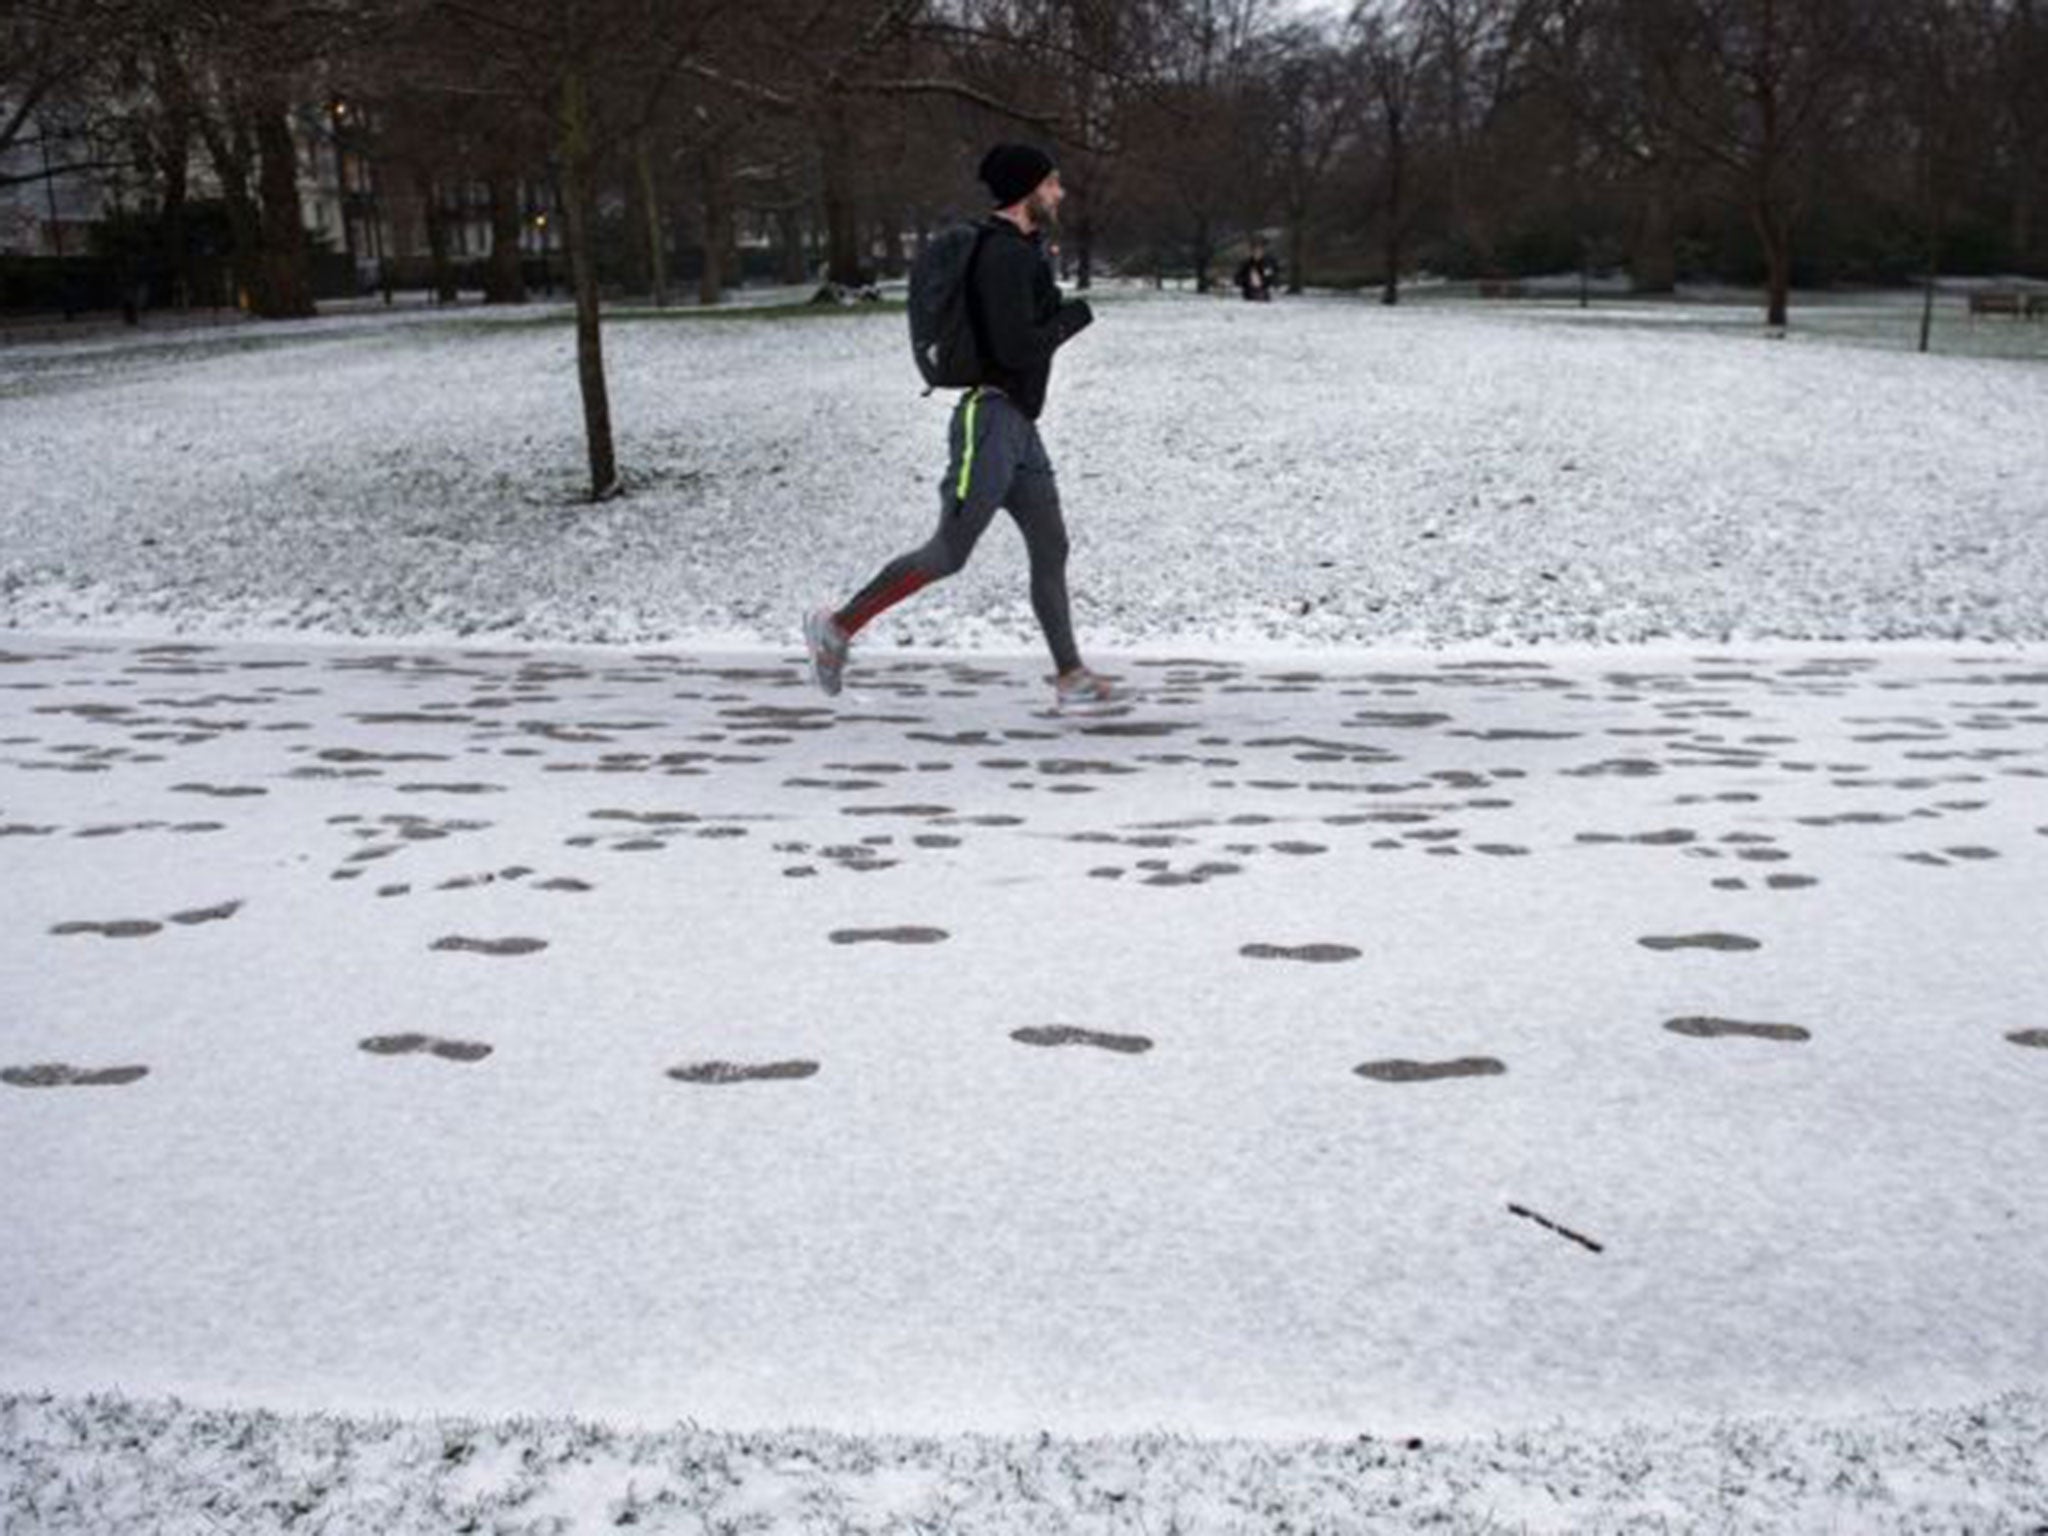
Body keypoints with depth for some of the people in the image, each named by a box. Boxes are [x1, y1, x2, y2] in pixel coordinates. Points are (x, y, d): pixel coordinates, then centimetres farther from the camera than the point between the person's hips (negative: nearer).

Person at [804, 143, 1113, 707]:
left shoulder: (1022, 251, 15)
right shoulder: (1004, 255, -15)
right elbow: (1017, 349, -22)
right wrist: (1075, 317, -9)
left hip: (1019, 426, 10)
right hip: (991, 421, -10)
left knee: (1050, 549, 7)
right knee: (949, 552, -7)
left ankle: (1070, 675, 11)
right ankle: (838, 626, 4)